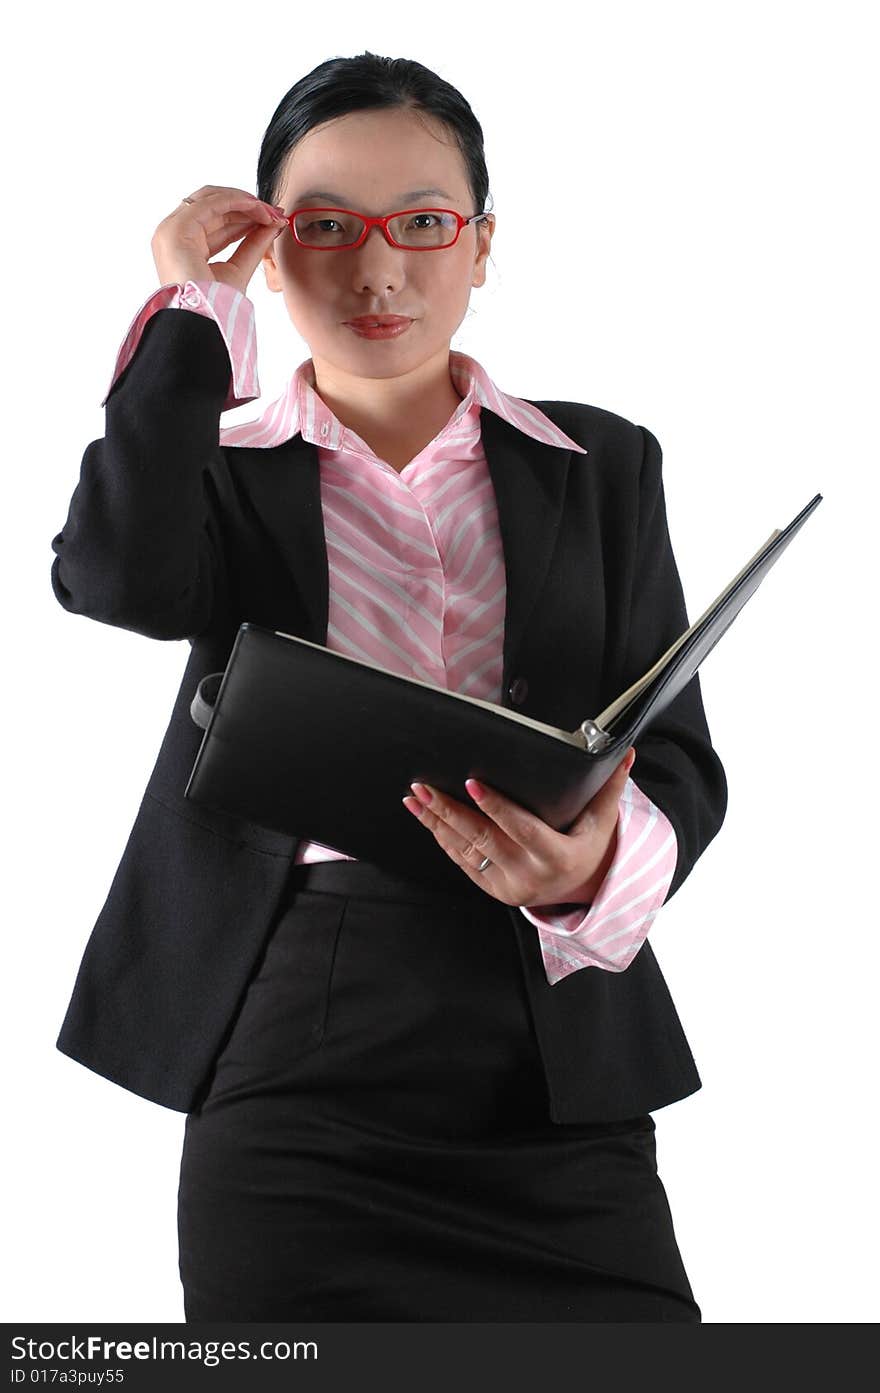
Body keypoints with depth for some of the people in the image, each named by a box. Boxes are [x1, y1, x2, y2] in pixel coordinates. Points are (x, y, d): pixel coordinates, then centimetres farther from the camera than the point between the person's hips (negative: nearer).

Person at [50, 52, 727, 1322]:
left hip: (559, 1068, 1)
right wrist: (193, 309, -1)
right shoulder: (223, 474, 12)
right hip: (293, 1053, 0)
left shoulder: (602, 465, 13)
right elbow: (122, 578, -13)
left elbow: (680, 756, 5)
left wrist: (600, 867, -19)